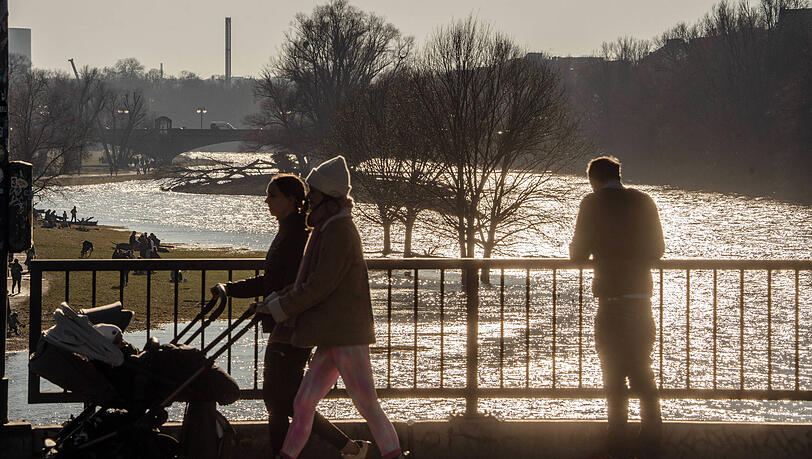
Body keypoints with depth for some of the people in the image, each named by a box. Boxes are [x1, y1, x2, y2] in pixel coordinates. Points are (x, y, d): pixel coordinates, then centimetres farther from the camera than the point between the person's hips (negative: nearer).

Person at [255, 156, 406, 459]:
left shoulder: (339, 231, -15)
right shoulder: (330, 228, 16)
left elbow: (320, 285, -18)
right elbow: (311, 281, 21)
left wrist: (280, 307, -9)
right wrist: (276, 300, 11)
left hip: (346, 333, -10)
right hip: (334, 334, 10)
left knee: (366, 403, -5)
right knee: (304, 402, 8)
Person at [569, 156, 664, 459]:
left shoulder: (593, 203, -5)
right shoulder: (644, 202, 8)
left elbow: (579, 253, -4)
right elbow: (657, 250, 12)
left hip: (611, 300, -4)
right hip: (641, 296, 4)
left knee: (614, 375, 1)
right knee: (643, 371, 13)